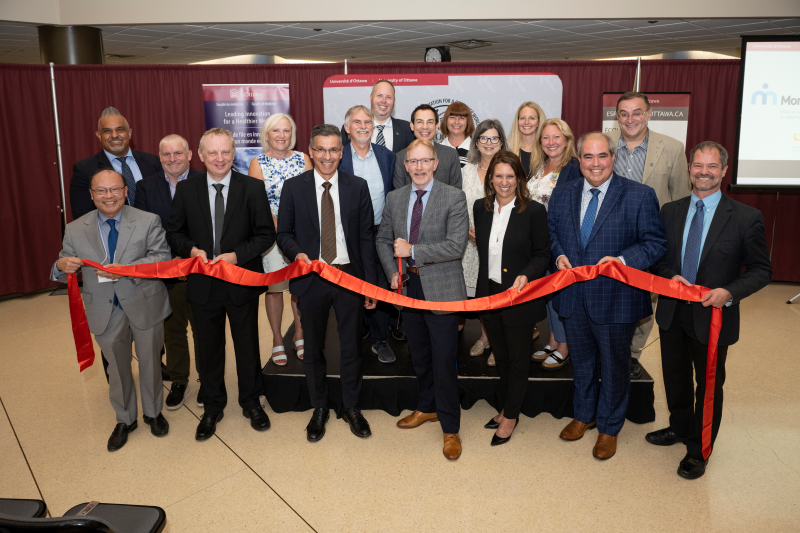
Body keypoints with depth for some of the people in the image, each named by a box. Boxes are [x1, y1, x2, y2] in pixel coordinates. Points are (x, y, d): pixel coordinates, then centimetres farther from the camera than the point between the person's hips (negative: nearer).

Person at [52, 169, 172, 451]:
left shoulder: (148, 221, -9)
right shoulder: (75, 230, -2)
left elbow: (162, 257, -17)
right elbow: (64, 273, 2)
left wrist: (126, 270, -30)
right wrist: (61, 266, -24)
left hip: (144, 306, -1)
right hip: (105, 312, 2)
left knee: (150, 362, 16)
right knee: (117, 367, 18)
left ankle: (153, 412, 40)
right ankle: (125, 420, 40)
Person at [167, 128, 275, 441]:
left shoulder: (252, 188, -5)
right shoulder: (185, 190, 0)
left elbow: (266, 235, -5)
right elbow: (174, 233, 7)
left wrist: (237, 255, -19)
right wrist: (192, 249, -14)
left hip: (242, 281, -1)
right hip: (203, 284, 2)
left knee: (247, 346, 13)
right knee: (208, 349, 14)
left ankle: (251, 402, 34)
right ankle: (212, 408, 34)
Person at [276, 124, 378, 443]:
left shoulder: (358, 187, 1)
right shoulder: (293, 188, -1)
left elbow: (367, 237, 1)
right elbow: (284, 232, 5)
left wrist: (371, 283, -2)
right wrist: (297, 253, -18)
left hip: (350, 276, 0)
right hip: (311, 278, 0)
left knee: (351, 347, 11)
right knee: (313, 348, 12)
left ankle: (351, 408, 30)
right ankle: (319, 409, 32)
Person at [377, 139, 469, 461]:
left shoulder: (454, 198, -9)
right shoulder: (394, 198, 7)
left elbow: (456, 246, -18)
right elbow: (383, 239, 13)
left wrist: (412, 251, -19)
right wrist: (392, 271, -3)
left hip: (441, 290, -5)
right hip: (408, 288, 5)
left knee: (444, 362, 1)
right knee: (419, 357, 20)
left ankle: (450, 428, 17)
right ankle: (427, 408, 41)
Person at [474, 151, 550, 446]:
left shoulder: (534, 211, -13)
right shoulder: (480, 208, 2)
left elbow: (542, 254, -8)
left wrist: (526, 276, -26)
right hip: (489, 294, 5)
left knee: (518, 359, 10)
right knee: (501, 356, 20)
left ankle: (511, 415, 27)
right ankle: (505, 407, 38)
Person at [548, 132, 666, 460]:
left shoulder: (640, 196, -9)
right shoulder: (562, 195, 4)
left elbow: (655, 242, -9)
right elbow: (551, 232, 14)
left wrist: (623, 260, -24)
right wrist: (559, 256, -6)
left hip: (615, 298, -3)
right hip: (573, 297, 4)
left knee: (614, 366, 13)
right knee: (582, 362, 21)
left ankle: (609, 428, 34)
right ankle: (584, 415, 44)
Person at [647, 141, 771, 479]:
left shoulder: (746, 218, -9)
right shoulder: (670, 211, 2)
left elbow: (761, 270, -6)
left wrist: (730, 292, -22)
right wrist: (671, 276, -12)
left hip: (713, 316, -3)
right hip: (672, 312, 4)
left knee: (709, 385, 10)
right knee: (675, 378, 21)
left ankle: (699, 450, 30)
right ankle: (679, 428, 46)